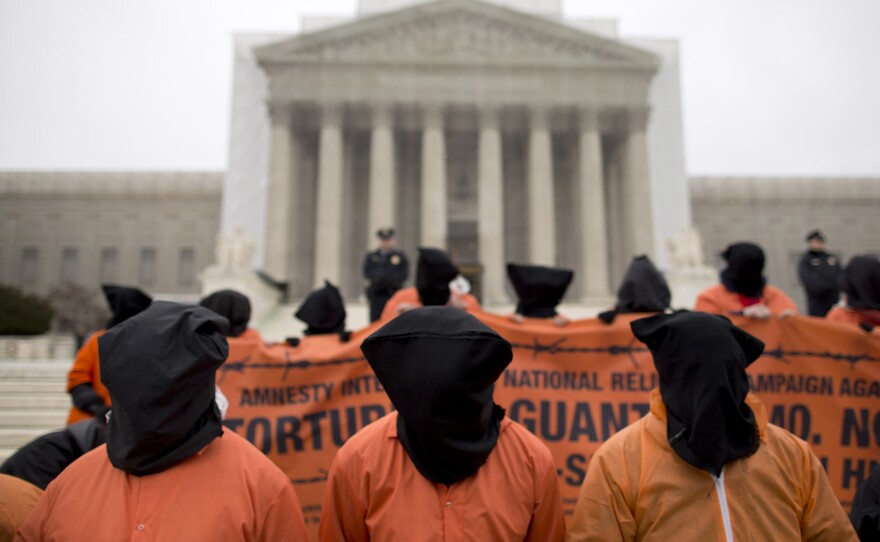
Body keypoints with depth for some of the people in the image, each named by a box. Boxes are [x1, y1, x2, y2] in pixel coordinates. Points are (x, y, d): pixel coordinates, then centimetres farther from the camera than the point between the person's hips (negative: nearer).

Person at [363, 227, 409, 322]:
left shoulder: (401, 256, 9)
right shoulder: (370, 256, 12)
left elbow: (403, 275, -1)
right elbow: (368, 273, 0)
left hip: (394, 295, -1)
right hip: (377, 295, 1)